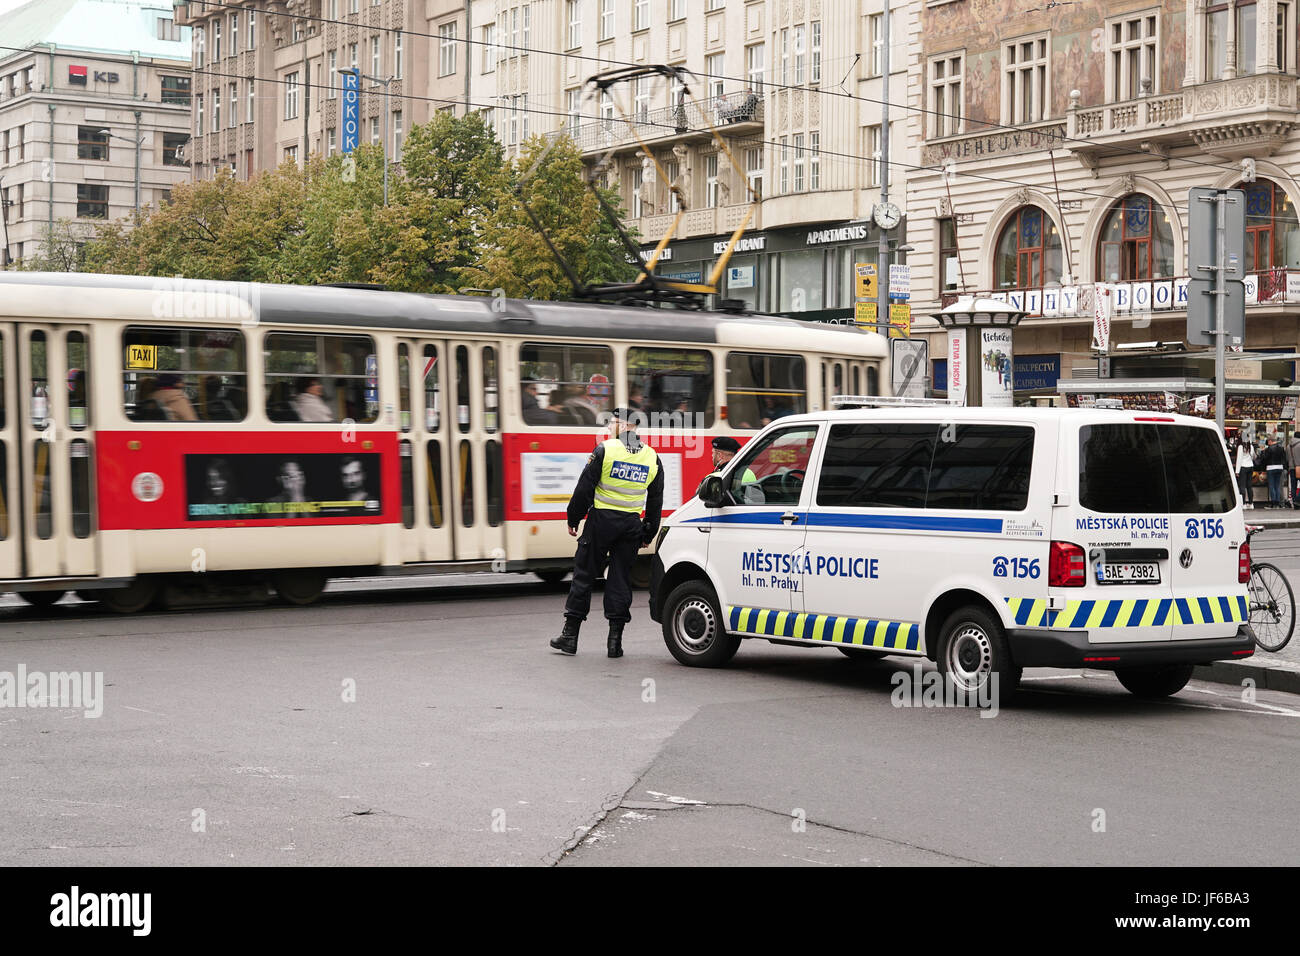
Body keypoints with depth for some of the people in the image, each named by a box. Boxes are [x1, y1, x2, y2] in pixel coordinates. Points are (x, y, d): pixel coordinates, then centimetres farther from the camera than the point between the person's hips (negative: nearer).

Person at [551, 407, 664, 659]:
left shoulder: (606, 449, -7)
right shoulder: (652, 458, 8)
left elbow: (585, 487, -7)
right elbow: (656, 502, 13)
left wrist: (573, 518, 2)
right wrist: (648, 534, 20)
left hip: (602, 520, -4)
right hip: (631, 524, 4)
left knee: (584, 575, 4)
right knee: (620, 579, 8)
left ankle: (570, 635, 7)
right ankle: (615, 640, 4)